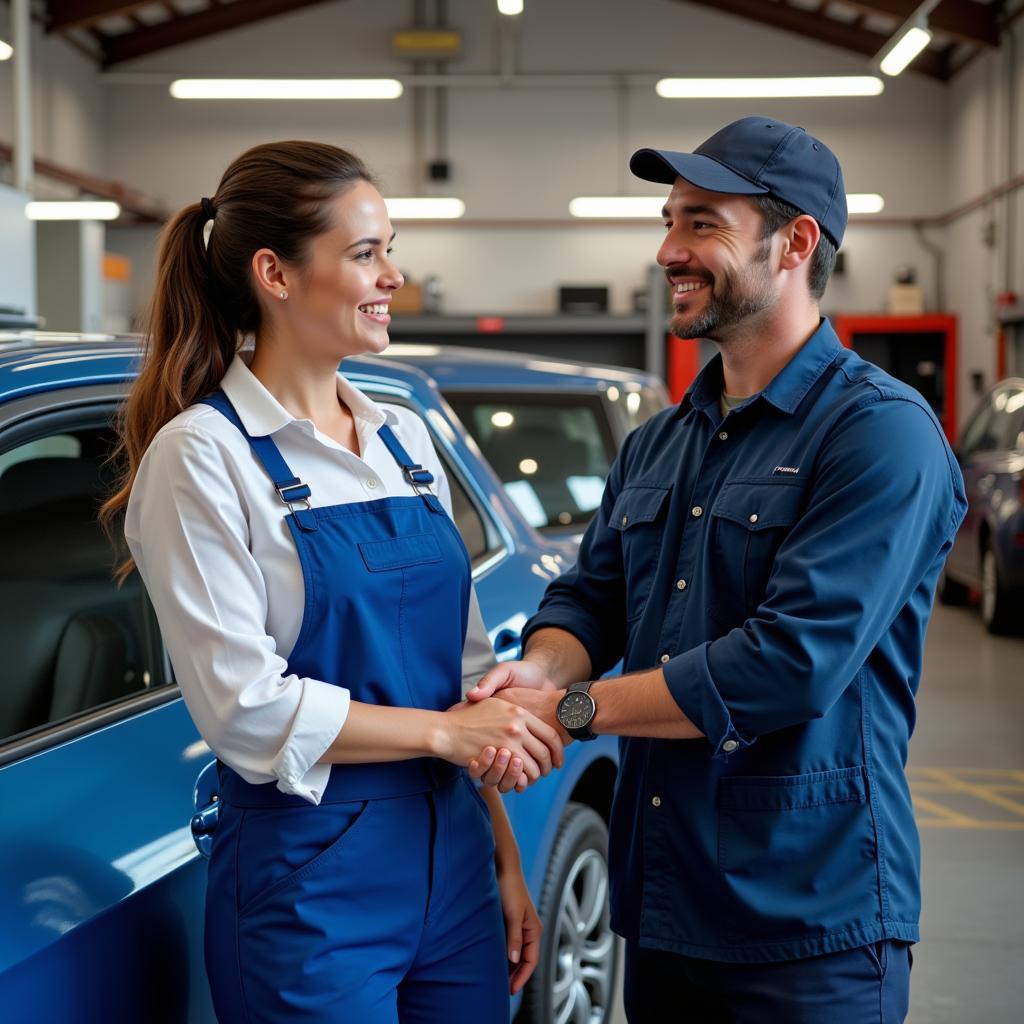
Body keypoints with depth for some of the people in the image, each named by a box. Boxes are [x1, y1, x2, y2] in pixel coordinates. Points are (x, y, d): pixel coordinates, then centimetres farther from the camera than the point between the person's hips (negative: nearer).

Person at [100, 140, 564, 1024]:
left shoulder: (405, 438, 9)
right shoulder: (200, 455, -11)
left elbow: (468, 663, 12)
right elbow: (245, 705, -16)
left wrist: (507, 861, 10)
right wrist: (443, 732, -11)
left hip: (453, 860, 6)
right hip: (309, 881, -6)